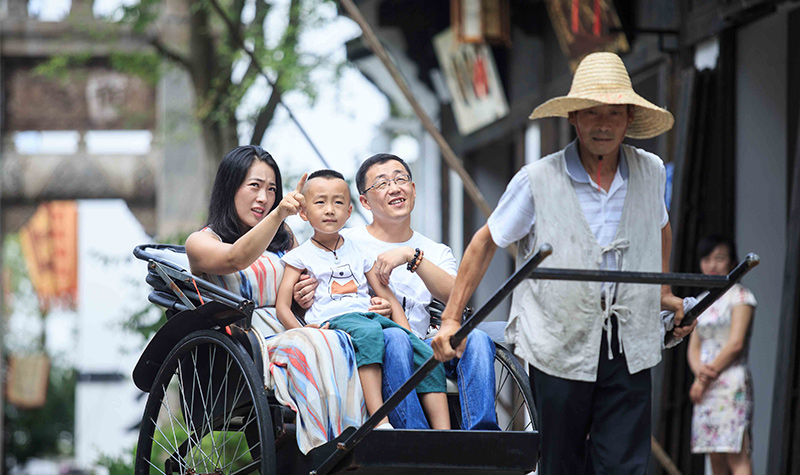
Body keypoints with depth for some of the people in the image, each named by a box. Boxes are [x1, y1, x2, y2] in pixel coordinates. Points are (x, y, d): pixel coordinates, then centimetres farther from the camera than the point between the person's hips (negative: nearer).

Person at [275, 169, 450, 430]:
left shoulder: (360, 253, 24)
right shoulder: (301, 256, 12)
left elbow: (389, 298, 22)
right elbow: (282, 306, 4)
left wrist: (407, 334, 5)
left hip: (372, 316, 5)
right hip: (333, 321, -5)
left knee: (426, 355, -20)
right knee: (368, 333, -40)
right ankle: (381, 422, -54)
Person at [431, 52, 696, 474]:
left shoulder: (651, 173, 4)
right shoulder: (538, 180, -5)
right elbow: (486, 241, 4)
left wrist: (664, 293, 25)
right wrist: (451, 319, 1)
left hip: (630, 347, 2)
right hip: (560, 345, -2)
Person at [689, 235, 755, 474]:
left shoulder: (740, 297, -1)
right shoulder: (702, 301, 19)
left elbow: (735, 343, -10)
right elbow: (693, 347, 15)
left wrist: (707, 376, -9)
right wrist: (699, 370, -7)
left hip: (731, 382, -7)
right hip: (706, 389, 7)